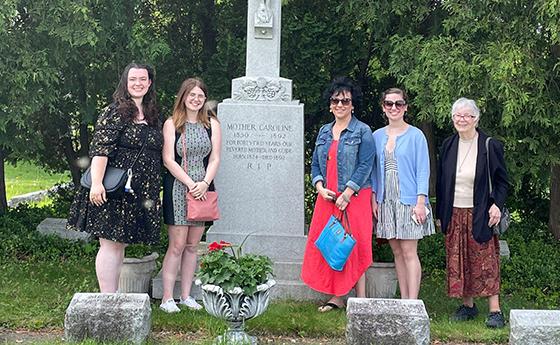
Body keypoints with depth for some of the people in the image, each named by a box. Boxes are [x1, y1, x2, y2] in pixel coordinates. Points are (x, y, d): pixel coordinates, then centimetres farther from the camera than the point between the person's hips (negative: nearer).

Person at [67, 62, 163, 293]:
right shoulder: (115, 112, -7)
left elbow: (158, 154, 21)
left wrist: (153, 192, 18)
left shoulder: (152, 117, 15)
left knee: (121, 244, 12)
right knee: (110, 244, -5)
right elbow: (99, 150, -15)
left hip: (140, 194, 7)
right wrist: (97, 183, -25)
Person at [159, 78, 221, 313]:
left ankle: (186, 296, 16)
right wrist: (190, 183, -14)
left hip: (202, 189, 3)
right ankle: (167, 298, 1)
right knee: (177, 245, -6)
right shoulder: (172, 124, 0)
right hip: (177, 188, -3)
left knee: (192, 246, 8)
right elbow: (168, 160, -6)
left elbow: (215, 159, 4)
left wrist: (205, 183, -12)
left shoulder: (211, 124, 9)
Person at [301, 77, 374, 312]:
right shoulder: (324, 132, 14)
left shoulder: (362, 131, -3)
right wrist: (320, 188, -4)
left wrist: (346, 194, -15)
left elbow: (365, 166, -10)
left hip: (353, 198, -5)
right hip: (327, 198, 5)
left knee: (354, 245, -4)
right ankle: (336, 297, 15)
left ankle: (361, 300, 3)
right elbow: (315, 164, 13)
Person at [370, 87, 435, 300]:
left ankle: (413, 302, -5)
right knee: (397, 252, 8)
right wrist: (373, 199, 5)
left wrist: (420, 202, -12)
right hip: (386, 201, 4)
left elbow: (423, 170, -5)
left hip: (408, 200, -4)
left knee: (409, 252, -7)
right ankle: (404, 300, 14)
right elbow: (374, 171, 13)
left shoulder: (415, 135, -2)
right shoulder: (377, 136, 10)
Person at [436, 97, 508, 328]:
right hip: (454, 214, 4)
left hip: (480, 214, -4)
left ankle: (495, 310, 1)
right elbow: (441, 182, 12)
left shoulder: (490, 146, -5)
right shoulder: (448, 146, 7)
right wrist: (440, 214, 10)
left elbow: (501, 181, 0)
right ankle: (467, 305, 18)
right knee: (458, 262, 6)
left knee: (485, 261, -3)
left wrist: (497, 205, -15)